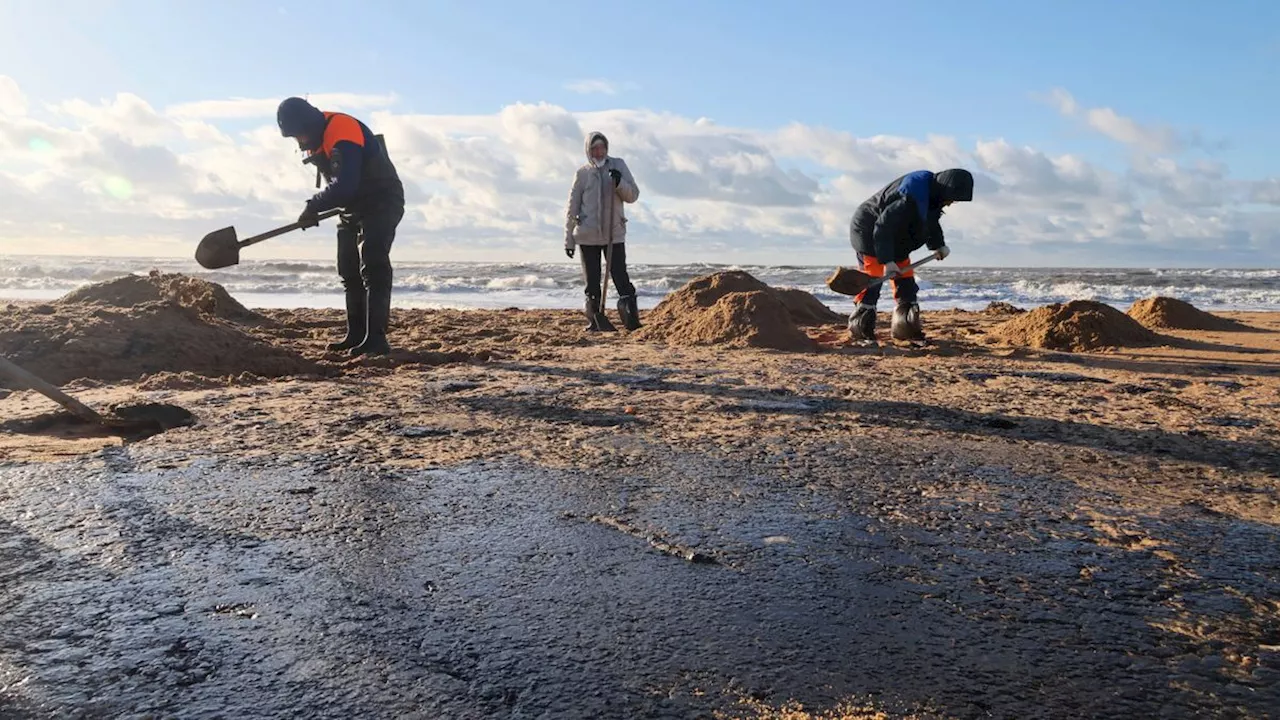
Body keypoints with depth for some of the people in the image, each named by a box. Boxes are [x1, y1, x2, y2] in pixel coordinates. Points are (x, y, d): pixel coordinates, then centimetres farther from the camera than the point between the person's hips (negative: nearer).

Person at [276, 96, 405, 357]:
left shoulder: (343, 132, -25)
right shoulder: (315, 138, 6)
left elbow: (344, 184, -34)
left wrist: (313, 206, -24)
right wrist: (315, 209, 5)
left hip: (381, 203, -10)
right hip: (352, 207, 10)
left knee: (372, 269, -18)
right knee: (349, 272, 9)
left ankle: (375, 339, -19)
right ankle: (356, 336, 15)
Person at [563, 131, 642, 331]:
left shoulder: (618, 165, 5)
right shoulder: (583, 173, 3)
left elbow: (633, 195, 3)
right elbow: (572, 208, 6)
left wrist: (619, 183, -17)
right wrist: (568, 239, 3)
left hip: (615, 234, 0)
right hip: (587, 235, 1)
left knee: (621, 277, -9)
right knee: (592, 282, 5)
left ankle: (631, 317, -12)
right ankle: (596, 318, 12)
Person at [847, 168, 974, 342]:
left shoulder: (931, 196, -3)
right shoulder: (910, 199, -34)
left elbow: (932, 223, 17)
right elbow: (882, 228, -34)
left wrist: (939, 245, 4)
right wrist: (887, 261, -34)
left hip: (894, 239, 10)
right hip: (869, 232, -10)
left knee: (906, 282, 6)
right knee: (872, 281, -15)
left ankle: (905, 328, 12)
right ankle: (860, 329, -9)